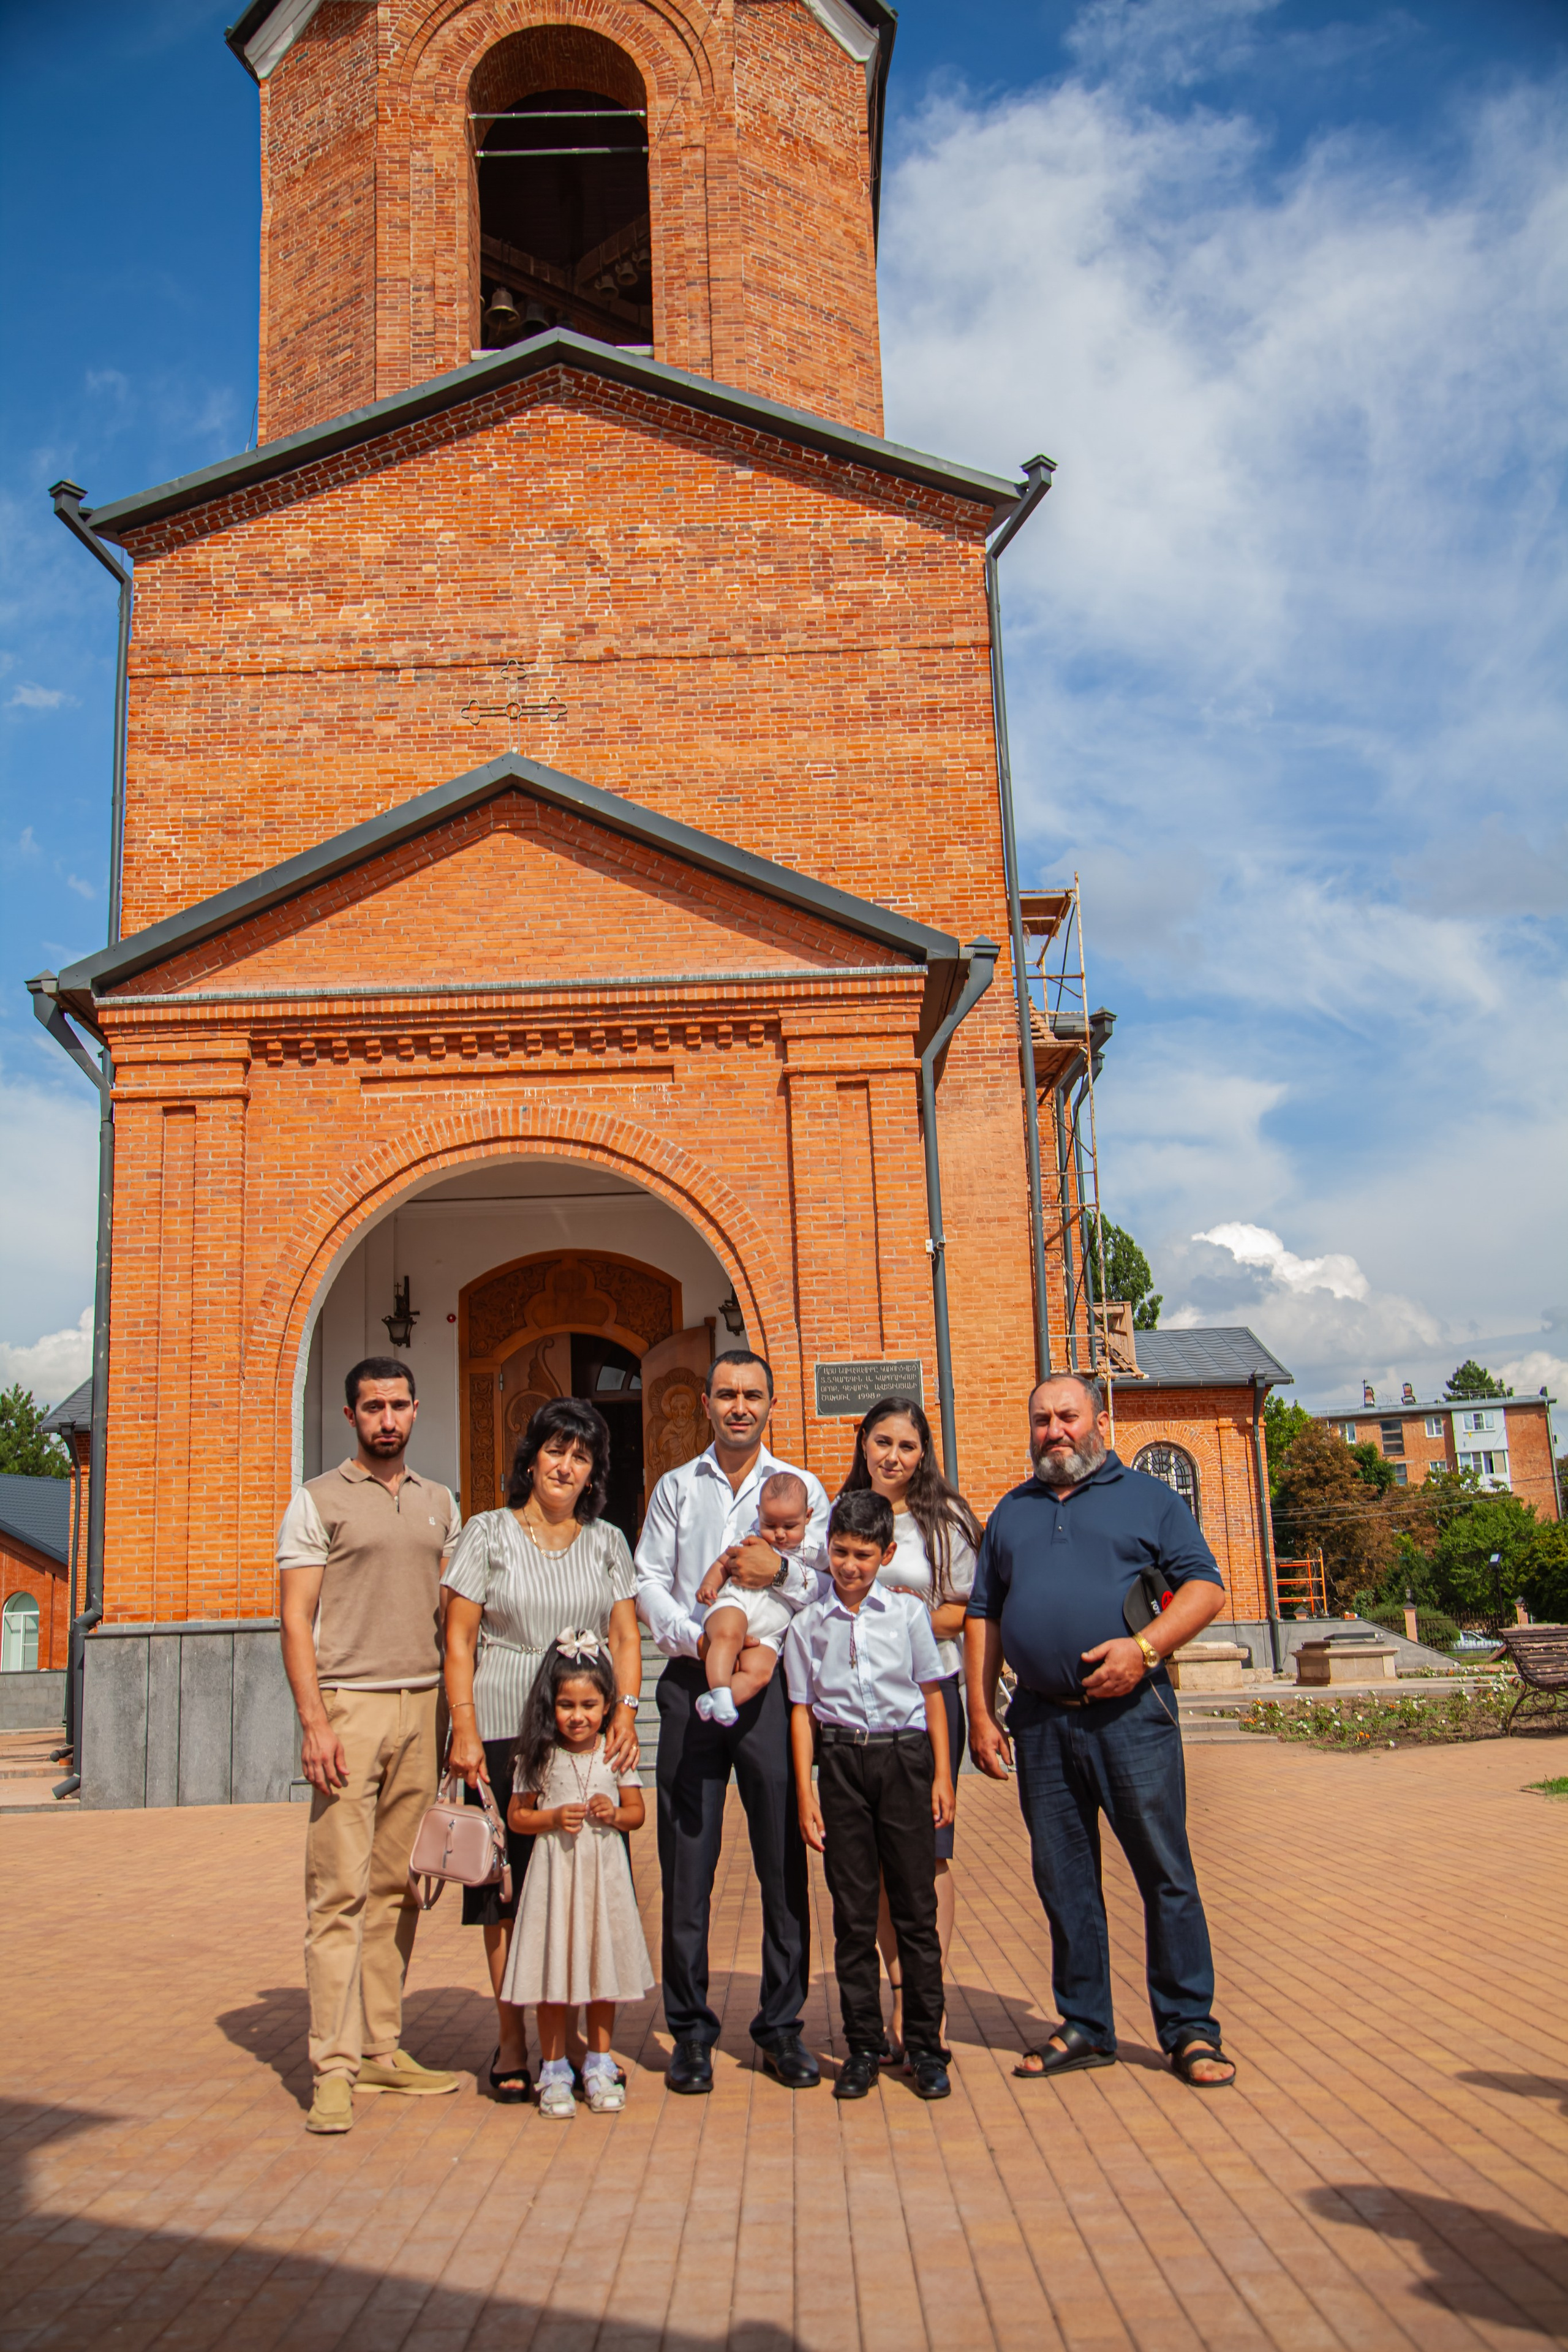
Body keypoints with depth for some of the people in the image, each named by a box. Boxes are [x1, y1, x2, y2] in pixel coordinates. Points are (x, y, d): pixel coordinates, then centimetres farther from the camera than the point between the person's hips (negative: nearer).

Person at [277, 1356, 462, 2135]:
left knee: (397, 1888, 6)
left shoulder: (438, 1502, 15)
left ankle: (383, 2049, 14)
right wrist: (314, 1721, -13)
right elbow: (295, 1619, -4)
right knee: (340, 1889, -6)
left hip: (423, 1706, 4)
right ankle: (334, 2068, -1)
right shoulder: (317, 1501, 2)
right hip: (349, 1705, -4)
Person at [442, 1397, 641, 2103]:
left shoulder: (607, 1541, 11)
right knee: (509, 1887, 1)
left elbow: (625, 1637, 9)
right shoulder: (488, 1533, 3)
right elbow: (459, 1640, 0)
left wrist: (625, 1711, -6)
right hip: (505, 1733, -2)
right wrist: (465, 1728, -9)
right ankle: (512, 2042, 12)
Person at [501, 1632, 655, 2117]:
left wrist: (615, 1814, -12)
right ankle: (554, 2071, 15)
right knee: (553, 1967, 1)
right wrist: (553, 1818, -14)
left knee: (604, 1967, 8)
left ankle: (599, 2065, 22)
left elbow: (637, 1812, 8)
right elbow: (516, 1817, 2)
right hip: (555, 1872, -1)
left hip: (605, 1873, 1)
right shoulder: (539, 1757, -3)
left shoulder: (616, 1754, 0)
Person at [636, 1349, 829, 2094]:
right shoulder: (676, 1488, 12)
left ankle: (782, 2028, 15)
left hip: (773, 1685, 0)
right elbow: (648, 1583, 6)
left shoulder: (801, 1489, 10)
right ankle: (690, 2031, 12)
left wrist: (781, 1571, -15)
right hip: (692, 1686, 0)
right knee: (687, 1862, 1)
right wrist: (699, 1639, -10)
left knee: (784, 1861, 2)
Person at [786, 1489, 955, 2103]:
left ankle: (925, 2046, 14)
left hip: (904, 1757, 0)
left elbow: (932, 1693, 7)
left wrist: (942, 1774, 3)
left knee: (916, 1907, 2)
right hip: (841, 1761, 1)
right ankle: (862, 2046, 16)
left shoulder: (908, 1613, 3)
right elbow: (803, 1708, 6)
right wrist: (806, 1791, 0)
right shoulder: (809, 1624, 4)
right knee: (853, 1913, 5)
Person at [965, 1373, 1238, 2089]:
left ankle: (1189, 2030, 10)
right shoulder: (1011, 1512, 17)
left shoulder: (1147, 1498, 6)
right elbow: (983, 1616, 17)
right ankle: (1084, 2028, 21)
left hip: (1129, 1712, -3)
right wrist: (980, 1715, 8)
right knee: (1063, 1881, 9)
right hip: (1040, 1721, 4)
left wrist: (1143, 1647, -16)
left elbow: (1205, 1587, -1)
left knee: (1165, 1873, -1)